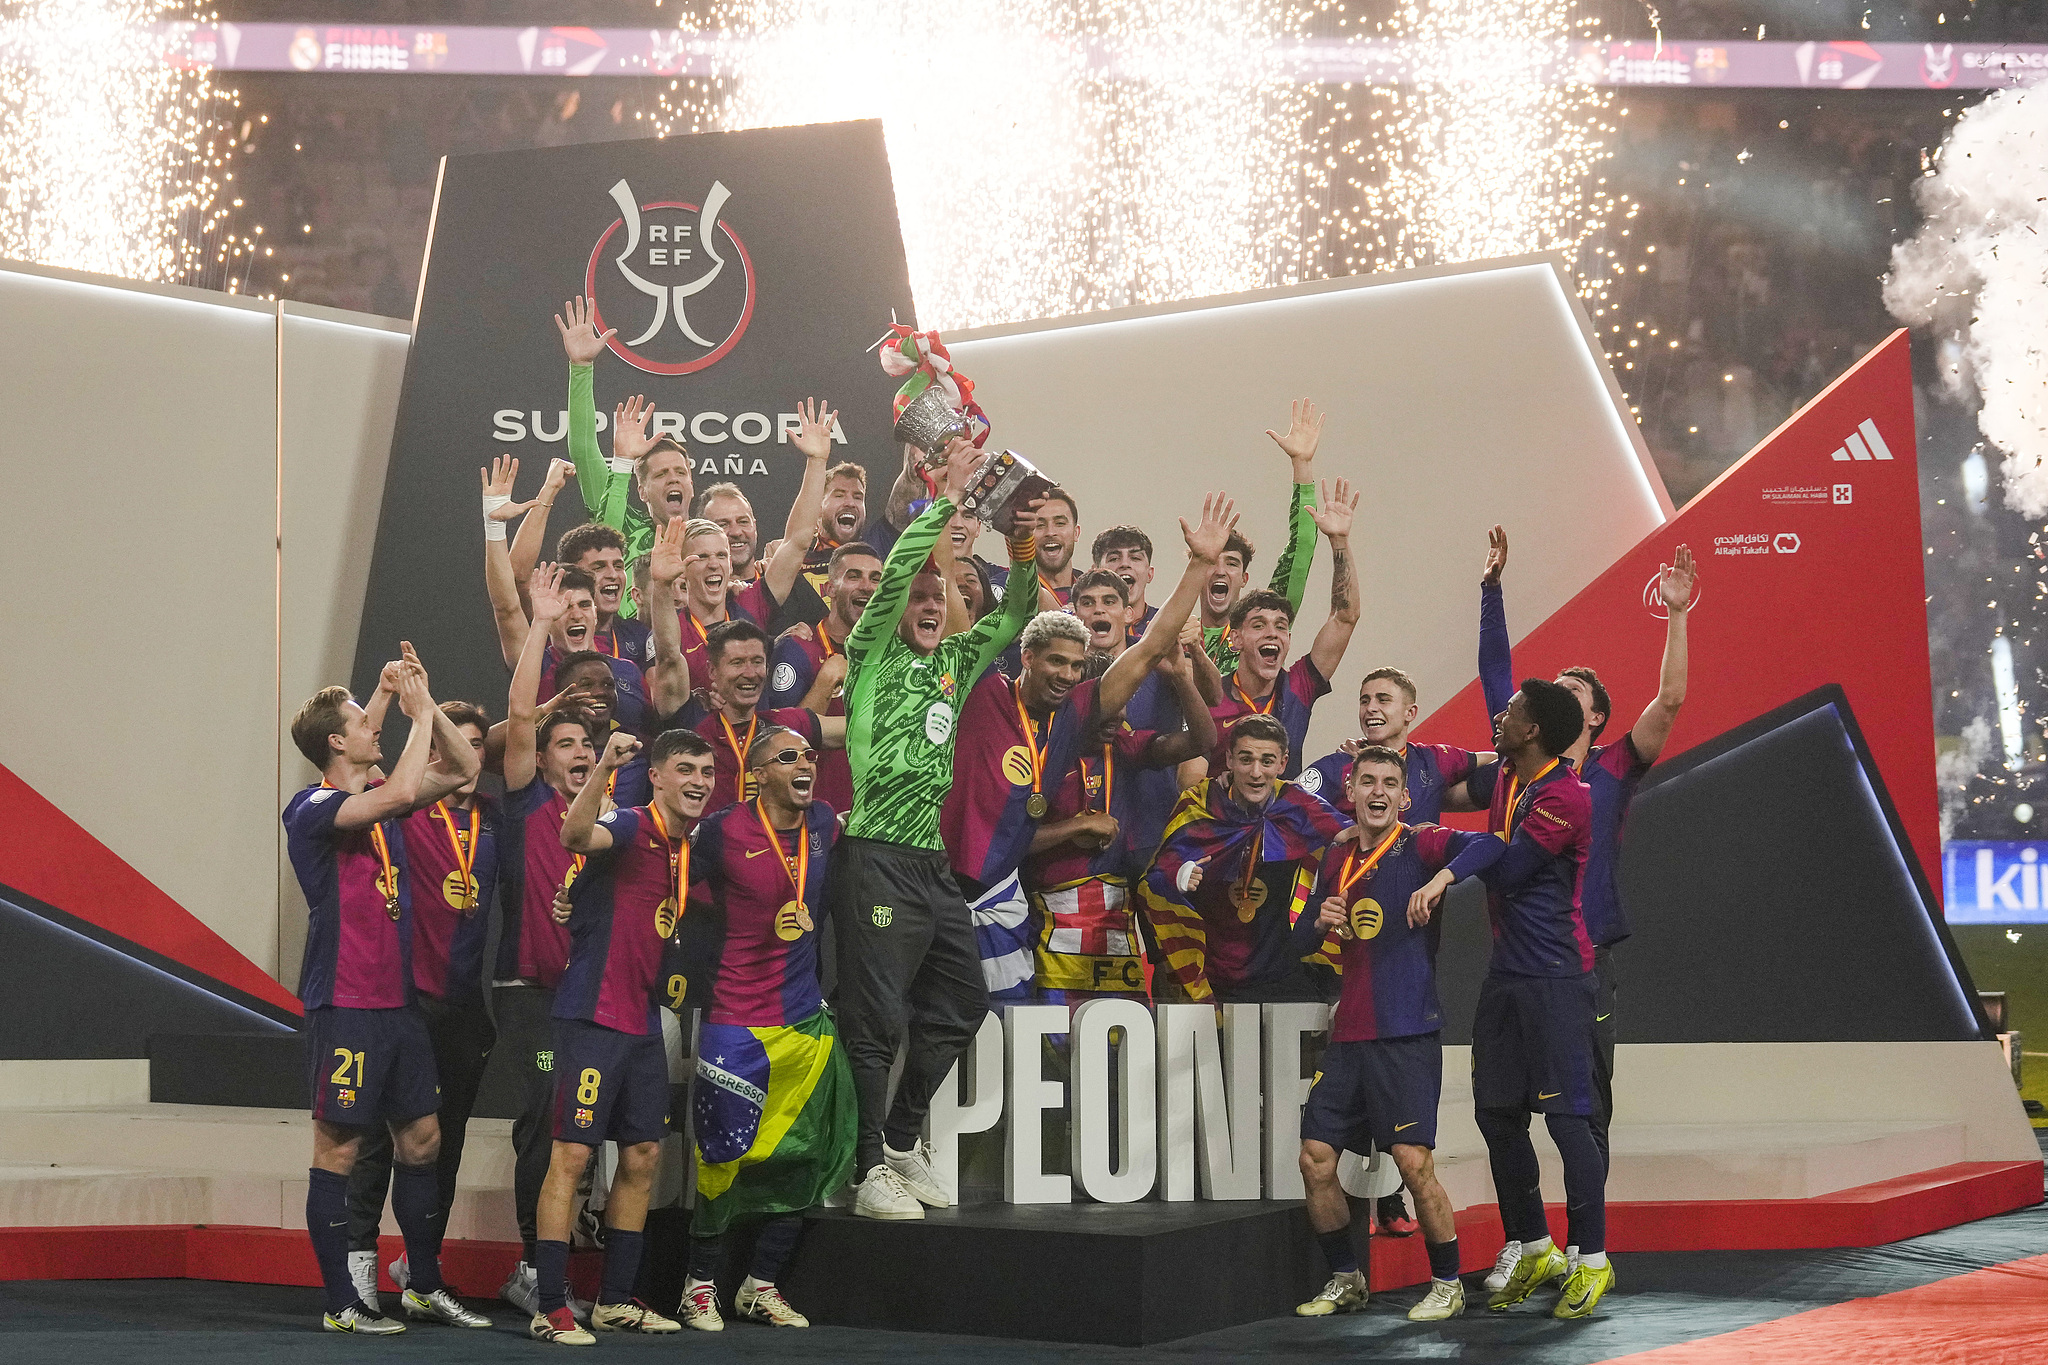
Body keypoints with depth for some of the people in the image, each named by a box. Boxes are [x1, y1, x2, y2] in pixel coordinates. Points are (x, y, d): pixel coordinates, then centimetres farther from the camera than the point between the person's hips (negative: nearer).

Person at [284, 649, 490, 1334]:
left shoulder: (382, 801, 13)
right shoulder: (312, 809, -11)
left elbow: (464, 769, 18)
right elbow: (399, 794, -28)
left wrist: (426, 702, 6)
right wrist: (420, 712, -17)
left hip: (399, 1000, 8)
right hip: (345, 1007, -8)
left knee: (422, 1141, 11)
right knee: (338, 1150, 0)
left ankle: (425, 1288, 22)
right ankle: (341, 1304, 7)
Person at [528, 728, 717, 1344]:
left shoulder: (689, 848, 12)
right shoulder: (629, 825, -12)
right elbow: (575, 836, -36)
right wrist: (604, 769, -49)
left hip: (643, 1022, 8)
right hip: (593, 1016, -8)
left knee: (643, 1156, 11)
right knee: (572, 1154, -6)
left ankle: (616, 1300, 21)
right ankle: (550, 1310, -2)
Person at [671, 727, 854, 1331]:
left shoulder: (824, 824, 4)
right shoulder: (723, 831, -12)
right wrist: (702, 982, -4)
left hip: (807, 1023, 5)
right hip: (736, 1025, -5)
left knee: (800, 1157, 7)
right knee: (726, 1156, -1)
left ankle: (761, 1286, 19)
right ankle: (700, 1282, 16)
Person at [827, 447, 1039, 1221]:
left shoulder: (954, 663, 18)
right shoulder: (874, 656, 2)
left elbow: (1013, 619, 18)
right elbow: (894, 574, -12)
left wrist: (1023, 555, 1)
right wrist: (948, 500, -11)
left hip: (935, 863, 7)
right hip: (878, 859, -7)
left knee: (959, 1004, 11)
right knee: (876, 1018, -6)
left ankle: (902, 1139, 25)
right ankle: (873, 1172, -1)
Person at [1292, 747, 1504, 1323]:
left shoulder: (1421, 845, -3)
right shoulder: (1336, 859, 13)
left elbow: (1488, 845, -22)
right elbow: (1299, 943, 17)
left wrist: (1439, 879, -34)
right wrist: (1320, 921, -3)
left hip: (1408, 1033, -6)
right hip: (1348, 1034, 6)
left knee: (1414, 1162, -10)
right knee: (1315, 1160, 4)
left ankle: (1447, 1284, 8)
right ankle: (1345, 1280, 22)